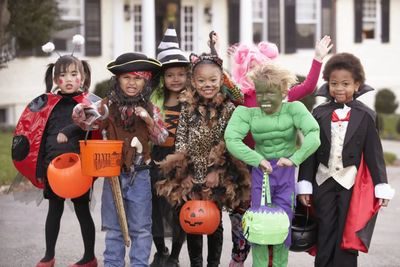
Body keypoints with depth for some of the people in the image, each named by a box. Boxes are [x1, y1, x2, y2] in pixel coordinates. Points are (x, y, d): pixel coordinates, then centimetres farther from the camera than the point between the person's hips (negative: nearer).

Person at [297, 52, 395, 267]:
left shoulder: (365, 115, -2)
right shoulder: (319, 113, 2)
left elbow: (374, 152, 0)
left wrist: (381, 186, -3)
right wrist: (304, 185, 2)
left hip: (352, 183, -2)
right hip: (324, 181, 2)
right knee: (324, 234, 7)